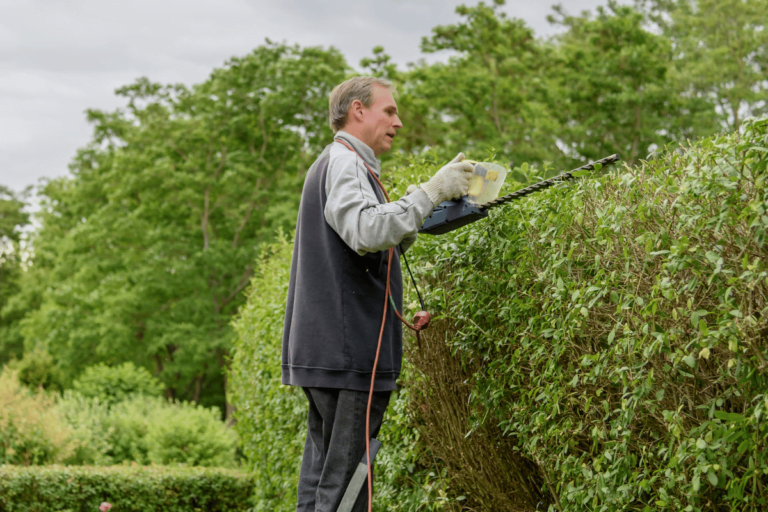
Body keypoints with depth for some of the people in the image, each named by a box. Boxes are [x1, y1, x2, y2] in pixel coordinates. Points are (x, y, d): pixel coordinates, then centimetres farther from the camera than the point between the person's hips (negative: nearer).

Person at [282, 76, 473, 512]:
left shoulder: (340, 164, 24)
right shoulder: (343, 164, -9)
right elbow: (367, 231, -27)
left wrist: (419, 223, 12)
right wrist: (430, 192, -22)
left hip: (327, 347, 11)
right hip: (347, 349, -11)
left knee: (324, 473, 12)